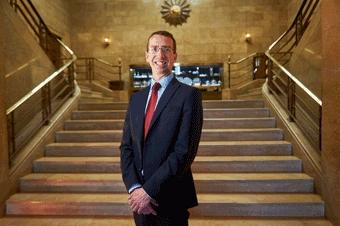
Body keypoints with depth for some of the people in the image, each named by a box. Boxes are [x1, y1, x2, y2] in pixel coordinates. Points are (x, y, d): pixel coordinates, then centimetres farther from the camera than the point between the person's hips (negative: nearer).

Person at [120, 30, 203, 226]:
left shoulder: (188, 95, -10)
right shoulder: (136, 98, 7)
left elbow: (185, 151, -17)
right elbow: (126, 146, 4)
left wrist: (149, 190, -16)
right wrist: (134, 187, -10)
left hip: (170, 199, -4)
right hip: (140, 197, 5)